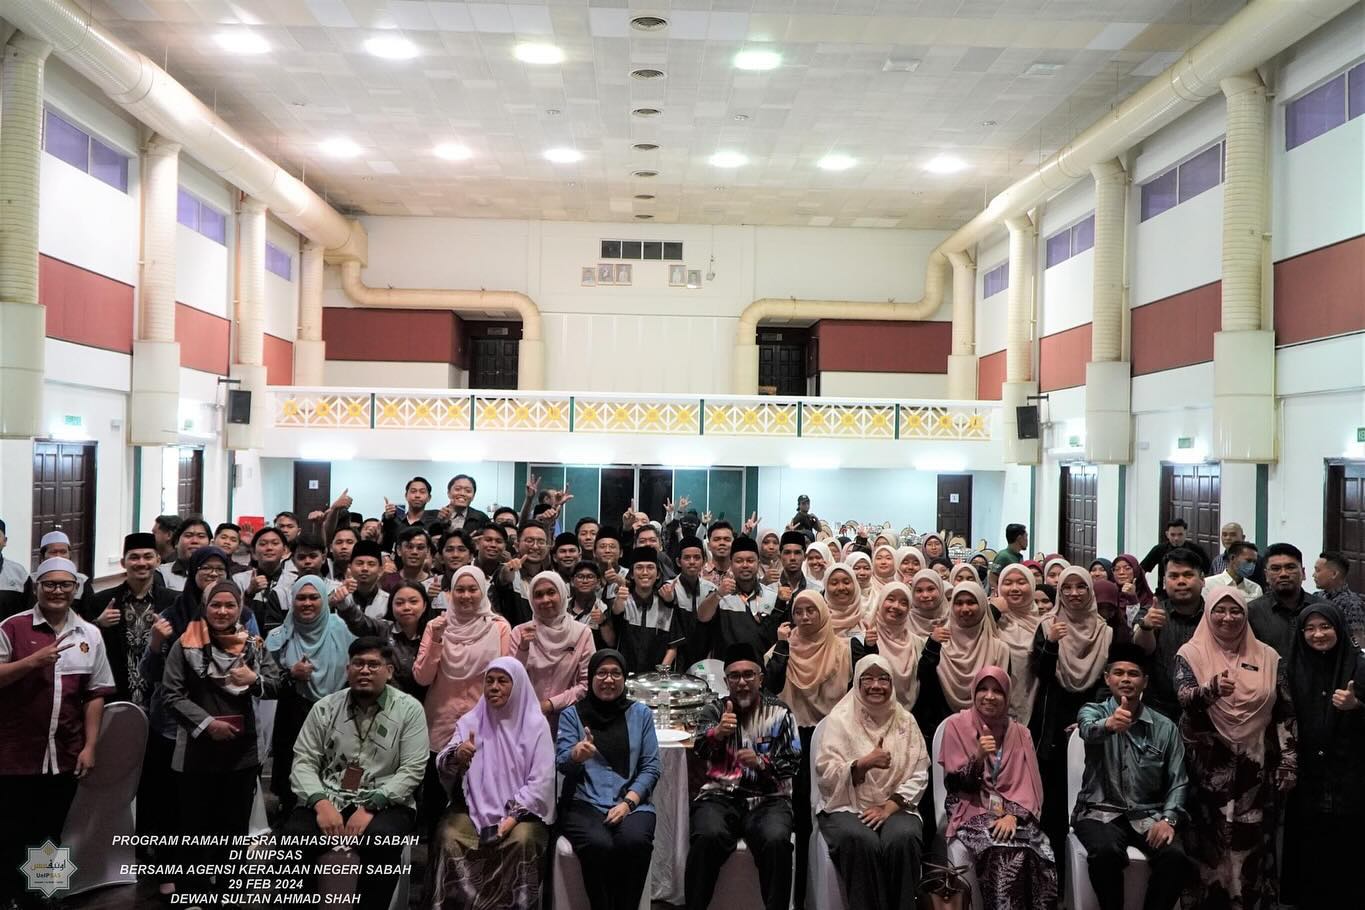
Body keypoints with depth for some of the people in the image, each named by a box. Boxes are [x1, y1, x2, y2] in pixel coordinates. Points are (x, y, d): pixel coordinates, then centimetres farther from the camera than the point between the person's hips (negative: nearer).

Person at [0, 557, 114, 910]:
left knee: (49, 837, 13)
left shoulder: (90, 634, 5)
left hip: (65, 756, 3)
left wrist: (90, 746, 2)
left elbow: (96, 693, 7)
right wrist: (33, 661, -21)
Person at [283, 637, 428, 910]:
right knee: (293, 835, -25)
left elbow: (411, 770, -8)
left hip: (384, 803, -2)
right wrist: (321, 803, -16)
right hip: (329, 798, 3)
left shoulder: (409, 709, -2)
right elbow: (304, 762, 3)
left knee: (381, 841, -34)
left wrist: (369, 807, -18)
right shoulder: (325, 707, 7)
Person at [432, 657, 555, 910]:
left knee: (522, 840, -32)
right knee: (449, 837, -26)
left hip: (522, 811, -2)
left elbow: (541, 781, -6)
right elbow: (442, 768, -3)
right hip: (475, 808, 2)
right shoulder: (471, 721, 8)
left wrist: (513, 816, -18)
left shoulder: (535, 724, 0)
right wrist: (456, 756, -26)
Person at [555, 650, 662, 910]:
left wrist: (628, 802, -9)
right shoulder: (572, 714, 9)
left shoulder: (640, 713, 12)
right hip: (585, 803, -1)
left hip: (631, 803, 1)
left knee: (635, 842, -31)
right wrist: (577, 754, -28)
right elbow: (561, 764, -3)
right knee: (599, 845, -32)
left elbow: (651, 767, 7)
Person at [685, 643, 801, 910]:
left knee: (776, 841, -31)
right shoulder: (714, 709, 13)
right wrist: (717, 733, -29)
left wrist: (761, 762, -15)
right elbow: (699, 749, -5)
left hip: (767, 798, 0)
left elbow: (792, 763, 5)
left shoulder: (779, 713, 11)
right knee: (707, 837, -31)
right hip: (719, 795, 0)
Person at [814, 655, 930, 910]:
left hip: (895, 808, 2)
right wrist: (864, 763, -21)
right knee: (861, 841, -34)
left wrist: (889, 806, -11)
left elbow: (919, 775, 3)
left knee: (904, 839, -31)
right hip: (847, 807, -2)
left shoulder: (905, 721, 9)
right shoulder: (839, 719, 1)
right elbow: (826, 774, -6)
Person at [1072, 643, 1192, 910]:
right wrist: (1108, 724, -48)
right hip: (1101, 811, -2)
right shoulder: (1093, 712, 2)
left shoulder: (1165, 727, 8)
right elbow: (1089, 730, -24)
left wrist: (1168, 819, -15)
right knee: (1107, 852, -33)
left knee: (1176, 857, -27)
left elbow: (1178, 781, 4)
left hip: (1147, 815, 2)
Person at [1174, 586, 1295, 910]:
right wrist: (1213, 689, -36)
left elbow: (1285, 714, 9)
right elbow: (1185, 699, -16)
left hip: (1256, 770, 2)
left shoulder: (1268, 657, 7)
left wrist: (1288, 764, 4)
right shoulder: (1190, 654, 0)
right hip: (1208, 769, -2)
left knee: (1255, 847, 5)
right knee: (1207, 845, 1)